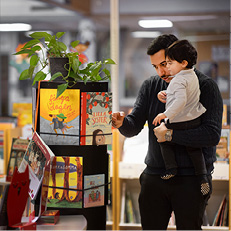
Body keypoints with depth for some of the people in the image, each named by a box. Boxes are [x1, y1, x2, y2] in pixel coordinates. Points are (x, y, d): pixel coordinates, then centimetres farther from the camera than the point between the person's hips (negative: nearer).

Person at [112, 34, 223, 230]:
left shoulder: (206, 87, -6)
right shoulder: (151, 86, 9)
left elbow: (212, 134, -16)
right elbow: (134, 127, 3)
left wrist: (171, 135, -17)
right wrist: (122, 122, -20)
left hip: (192, 179, -4)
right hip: (154, 175, 4)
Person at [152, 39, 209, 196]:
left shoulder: (179, 80, -22)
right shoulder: (193, 76, 8)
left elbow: (181, 101, -35)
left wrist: (165, 114, -34)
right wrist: (165, 95, 7)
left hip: (179, 122, -8)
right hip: (196, 119, 8)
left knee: (164, 140, 15)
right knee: (194, 148, 17)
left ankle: (171, 168, 11)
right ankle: (202, 176, 14)